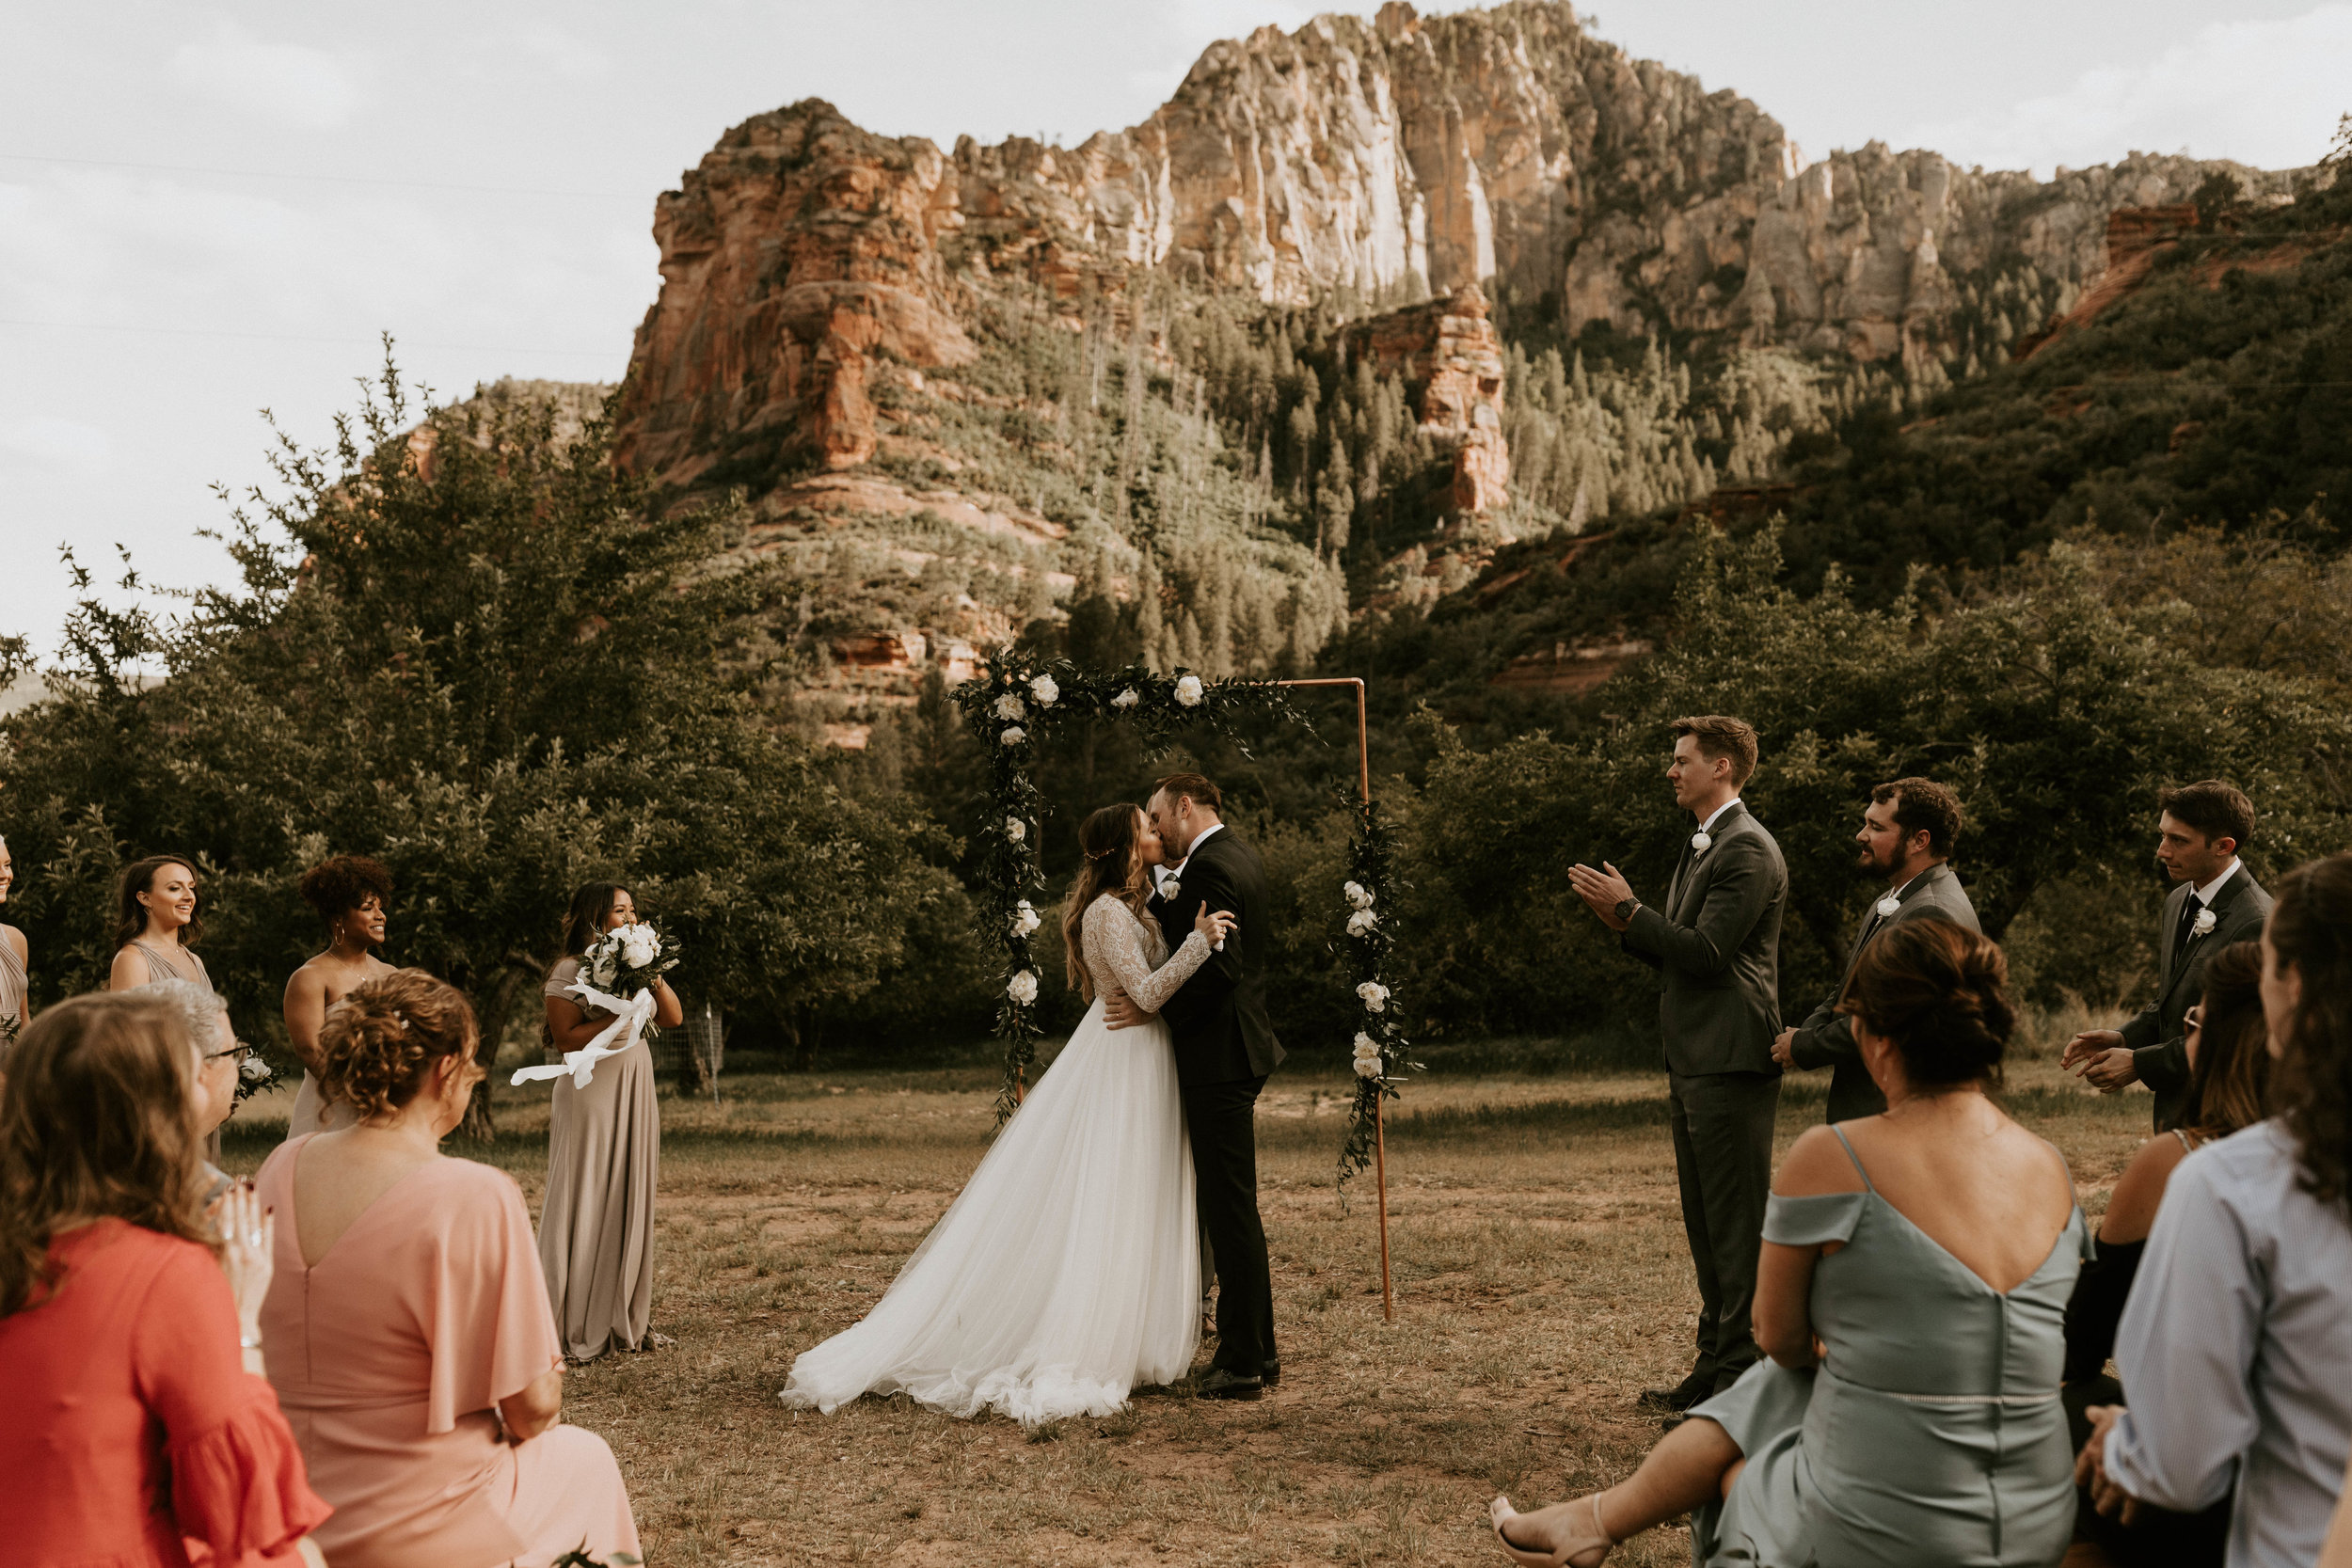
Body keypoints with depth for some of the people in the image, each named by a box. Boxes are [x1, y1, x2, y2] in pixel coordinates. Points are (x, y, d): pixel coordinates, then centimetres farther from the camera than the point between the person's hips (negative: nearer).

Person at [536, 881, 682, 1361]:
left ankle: (622, 1318, 17)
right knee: (587, 1204, -3)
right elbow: (565, 1038, -12)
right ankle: (575, 1326, 4)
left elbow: (673, 1018, 6)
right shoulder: (570, 971, -7)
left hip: (635, 1092, 7)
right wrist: (618, 1015, -18)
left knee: (630, 1200, 9)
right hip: (591, 1092, -7)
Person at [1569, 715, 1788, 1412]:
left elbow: (1707, 951, -20)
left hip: (1731, 1063, -10)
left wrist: (1629, 909, -12)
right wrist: (1626, 925, 5)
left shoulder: (1747, 850, -13)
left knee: (1736, 1223, -5)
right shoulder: (1702, 848, 20)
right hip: (1694, 1063, 10)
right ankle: (1715, 1365, 23)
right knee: (1705, 1223, 15)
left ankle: (1744, 1375, 2)